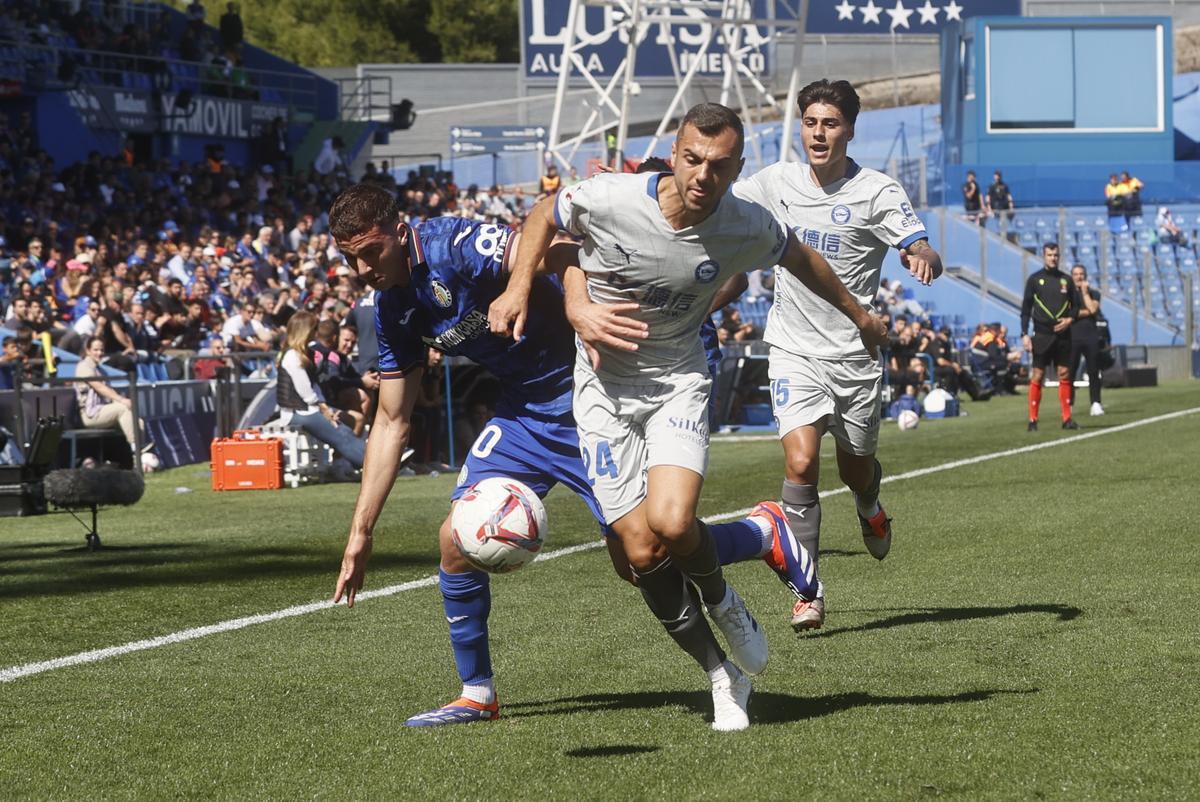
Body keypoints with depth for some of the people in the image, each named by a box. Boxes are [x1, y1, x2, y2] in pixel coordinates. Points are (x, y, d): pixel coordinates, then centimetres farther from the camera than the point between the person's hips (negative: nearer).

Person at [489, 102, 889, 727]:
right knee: (642, 553, -9)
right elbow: (544, 216, 4)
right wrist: (518, 288, -9)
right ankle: (719, 670, 13)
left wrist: (856, 312, 25)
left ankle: (721, 600, 10)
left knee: (671, 524, -25)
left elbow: (799, 258, 10)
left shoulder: (749, 228, -14)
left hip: (679, 381, 0)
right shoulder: (608, 201, -20)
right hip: (605, 387, 0)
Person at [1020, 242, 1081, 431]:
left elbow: (1076, 305, 15)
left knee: (1064, 375, 2)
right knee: (1037, 376, -4)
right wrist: (1024, 334, -7)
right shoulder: (1035, 279, 1)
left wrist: (1070, 319, -6)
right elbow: (1026, 308, 0)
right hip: (1042, 335, -3)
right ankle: (1033, 420, 0)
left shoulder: (1066, 280, 9)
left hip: (1063, 334, 3)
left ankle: (1067, 418, 6)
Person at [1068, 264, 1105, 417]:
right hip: (1073, 337, -1)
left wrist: (1085, 292, -1)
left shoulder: (1093, 294, 13)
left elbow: (1093, 309, -6)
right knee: (1070, 372, -3)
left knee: (1094, 372, -2)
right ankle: (1069, 405, 2)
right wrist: (1086, 312, -5)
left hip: (1091, 337, 2)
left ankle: (1095, 404, -1)